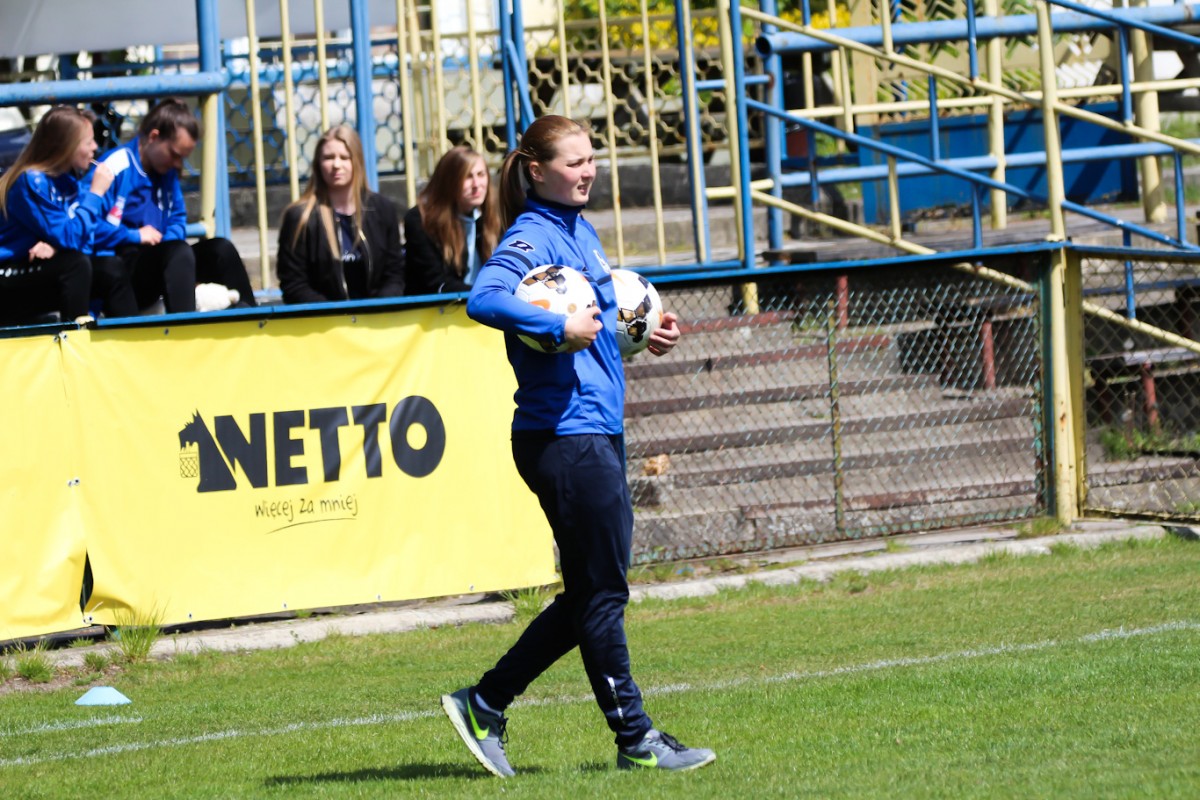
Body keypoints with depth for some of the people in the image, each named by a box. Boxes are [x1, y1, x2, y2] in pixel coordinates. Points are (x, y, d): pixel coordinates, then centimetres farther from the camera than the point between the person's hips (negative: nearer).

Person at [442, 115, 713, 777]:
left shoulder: (581, 231, 15)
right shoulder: (532, 237, -13)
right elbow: (483, 300, -31)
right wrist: (561, 327, -29)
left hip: (598, 430, 10)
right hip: (563, 435, -10)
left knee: (588, 596, 13)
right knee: (602, 591, -2)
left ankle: (484, 706, 19)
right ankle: (634, 738, 6)